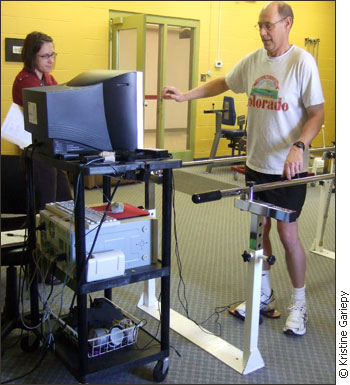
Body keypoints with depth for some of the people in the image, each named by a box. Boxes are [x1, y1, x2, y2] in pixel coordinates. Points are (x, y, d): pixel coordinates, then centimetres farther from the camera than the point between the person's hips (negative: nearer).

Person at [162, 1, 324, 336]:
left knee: (287, 234, 1)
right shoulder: (252, 60, 4)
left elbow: (317, 114, -13)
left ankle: (298, 304, 23)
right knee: (259, 229, 13)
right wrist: (185, 96, 11)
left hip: (288, 168, -6)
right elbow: (222, 83, 19)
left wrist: (299, 146, -28)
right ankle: (263, 297, 32)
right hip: (255, 163, 6)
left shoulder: (302, 62, -13)